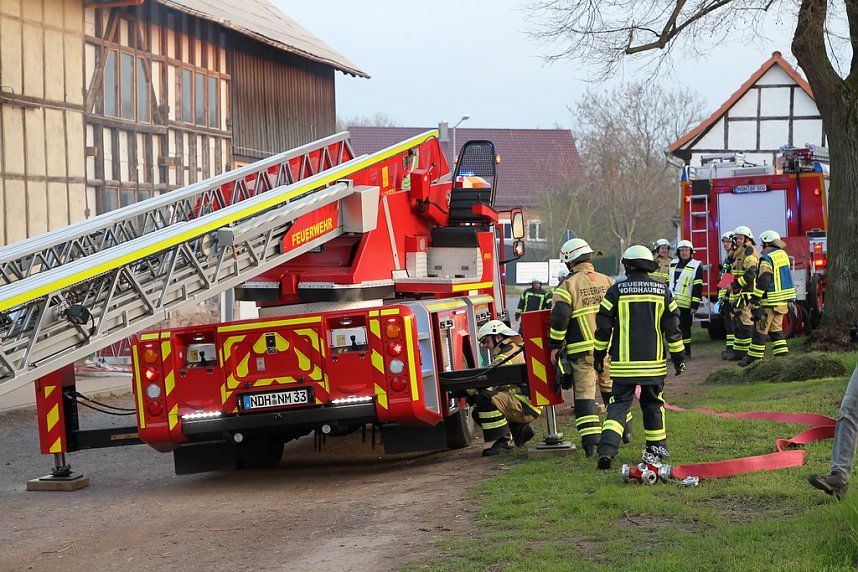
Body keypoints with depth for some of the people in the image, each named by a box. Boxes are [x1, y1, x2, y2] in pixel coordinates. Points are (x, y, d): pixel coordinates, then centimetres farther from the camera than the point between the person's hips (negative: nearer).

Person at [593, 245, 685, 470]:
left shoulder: (616, 291, -4)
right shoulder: (662, 291, 3)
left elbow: (604, 326, 0)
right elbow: (672, 327, 4)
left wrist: (599, 354, 12)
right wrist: (678, 356, 12)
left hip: (624, 363, -2)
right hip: (654, 362, 2)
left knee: (618, 405, -1)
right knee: (653, 404, 18)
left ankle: (607, 449, -17)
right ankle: (657, 446, 23)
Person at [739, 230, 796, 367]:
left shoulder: (767, 259, -15)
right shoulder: (783, 254, 12)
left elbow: (763, 281, -21)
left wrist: (754, 300, -19)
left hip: (771, 300, -9)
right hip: (783, 300, 9)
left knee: (761, 329, -3)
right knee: (776, 328, 14)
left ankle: (754, 358, -1)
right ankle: (782, 355, 9)